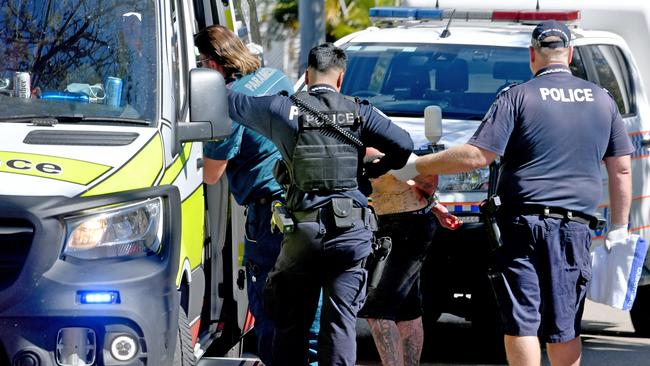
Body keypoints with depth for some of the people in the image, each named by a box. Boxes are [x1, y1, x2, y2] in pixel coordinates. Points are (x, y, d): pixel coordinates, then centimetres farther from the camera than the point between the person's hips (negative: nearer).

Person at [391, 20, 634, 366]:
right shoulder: (602, 100, 9)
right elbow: (621, 170, 10)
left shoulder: (517, 98, -4)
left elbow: (477, 155, -11)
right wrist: (618, 228, 16)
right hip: (574, 229, 3)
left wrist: (416, 166, -2)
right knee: (564, 328, 9)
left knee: (520, 323, -2)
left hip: (522, 225, -3)